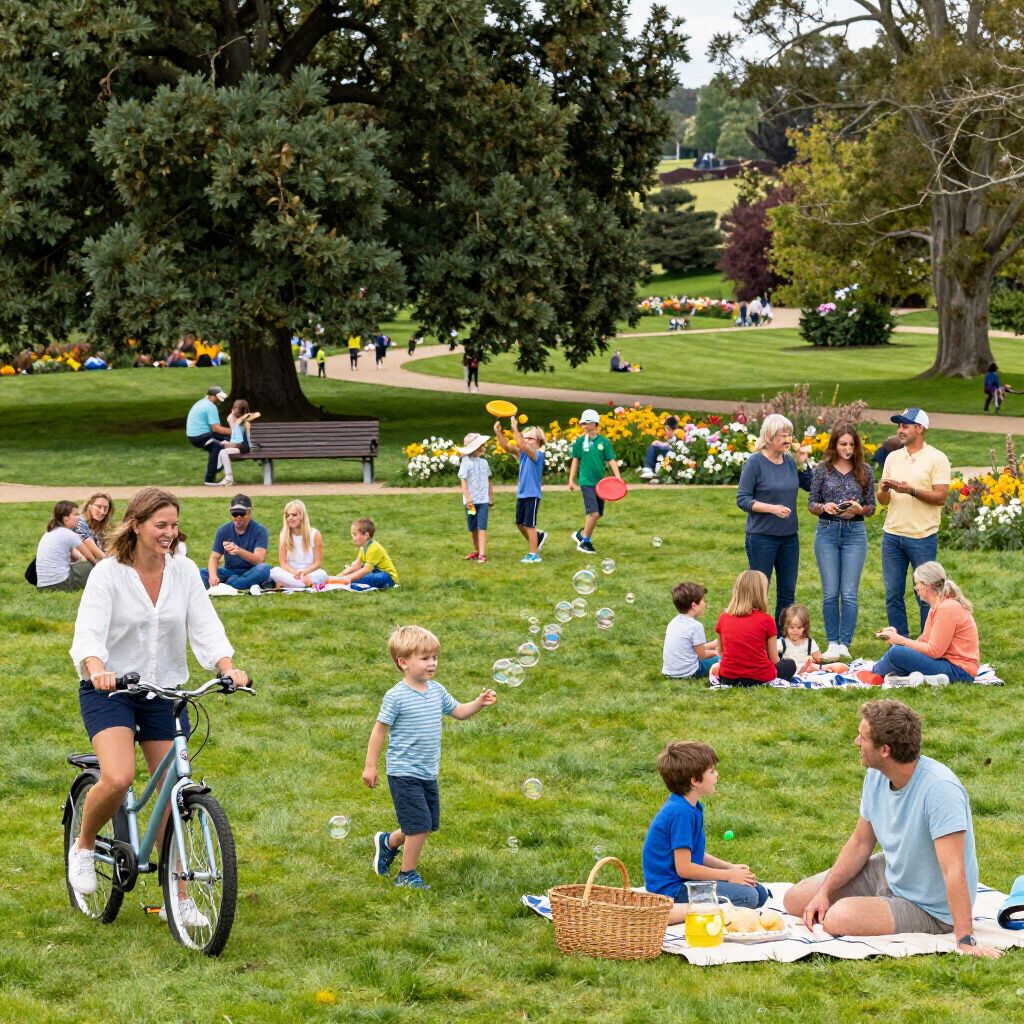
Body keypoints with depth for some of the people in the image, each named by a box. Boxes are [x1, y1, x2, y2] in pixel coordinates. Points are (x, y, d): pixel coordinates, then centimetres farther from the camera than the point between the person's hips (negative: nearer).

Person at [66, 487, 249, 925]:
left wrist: (228, 667, -26)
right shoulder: (108, 573, -12)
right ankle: (84, 847, 5)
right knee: (118, 778, -26)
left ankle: (177, 897, 15)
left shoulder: (184, 572, -1)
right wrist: (97, 669, -44)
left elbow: (205, 626, -6)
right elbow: (89, 630, -22)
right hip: (109, 689, -4)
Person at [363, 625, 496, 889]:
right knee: (419, 825, -9)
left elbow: (459, 712, 14)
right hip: (404, 774, -7)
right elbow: (380, 730, -10)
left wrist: (479, 703, -6)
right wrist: (370, 766, -8)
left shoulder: (436, 690, 4)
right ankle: (407, 876, 7)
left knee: (427, 825, 15)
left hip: (428, 773, 7)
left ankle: (388, 842, 40)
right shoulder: (396, 696, -15)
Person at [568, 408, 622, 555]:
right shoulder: (580, 441, 0)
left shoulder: (604, 442, 1)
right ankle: (585, 541, 0)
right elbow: (575, 461, 6)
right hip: (587, 482, -3)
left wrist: (618, 478, -11)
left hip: (601, 482, 3)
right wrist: (571, 480, 3)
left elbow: (611, 461, 0)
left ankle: (582, 535, 28)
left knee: (596, 514, 8)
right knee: (594, 513, -15)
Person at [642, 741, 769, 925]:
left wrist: (731, 868, 7)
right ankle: (673, 913, -24)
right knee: (747, 897, -21)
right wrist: (728, 875, -12)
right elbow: (684, 867, -22)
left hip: (686, 881, 10)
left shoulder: (692, 807, 11)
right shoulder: (681, 813, -21)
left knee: (760, 893, 9)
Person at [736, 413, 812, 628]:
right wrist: (771, 508, -23)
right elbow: (742, 499, -12)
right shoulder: (755, 463, -11)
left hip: (789, 537, 6)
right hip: (762, 537, -6)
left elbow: (809, 486, 17)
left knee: (787, 593, 10)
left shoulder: (790, 461, 6)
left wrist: (802, 463, 1)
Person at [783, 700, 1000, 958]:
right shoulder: (876, 776, -6)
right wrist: (824, 892, -3)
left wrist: (966, 941, -41)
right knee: (795, 900, 8)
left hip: (930, 909, -8)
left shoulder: (939, 788, -32)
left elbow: (954, 871, -37)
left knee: (839, 918, -30)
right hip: (888, 876, 8)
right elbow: (860, 843, 7)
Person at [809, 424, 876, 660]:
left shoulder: (864, 471, 4)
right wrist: (824, 507, -15)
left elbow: (871, 507, 8)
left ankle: (845, 645, 0)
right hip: (826, 532, 0)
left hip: (855, 533, 0)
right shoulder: (822, 470, 3)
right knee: (830, 592, 0)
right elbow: (811, 504, 6)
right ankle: (832, 644, 7)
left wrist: (859, 509, -13)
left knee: (849, 593, -4)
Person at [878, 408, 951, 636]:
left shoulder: (936, 459, -3)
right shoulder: (893, 458, 13)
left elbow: (941, 497, -12)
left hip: (922, 537, -5)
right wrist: (884, 490, -10)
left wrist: (910, 490, -21)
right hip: (892, 535, 5)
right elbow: (883, 501, 13)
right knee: (893, 596, 7)